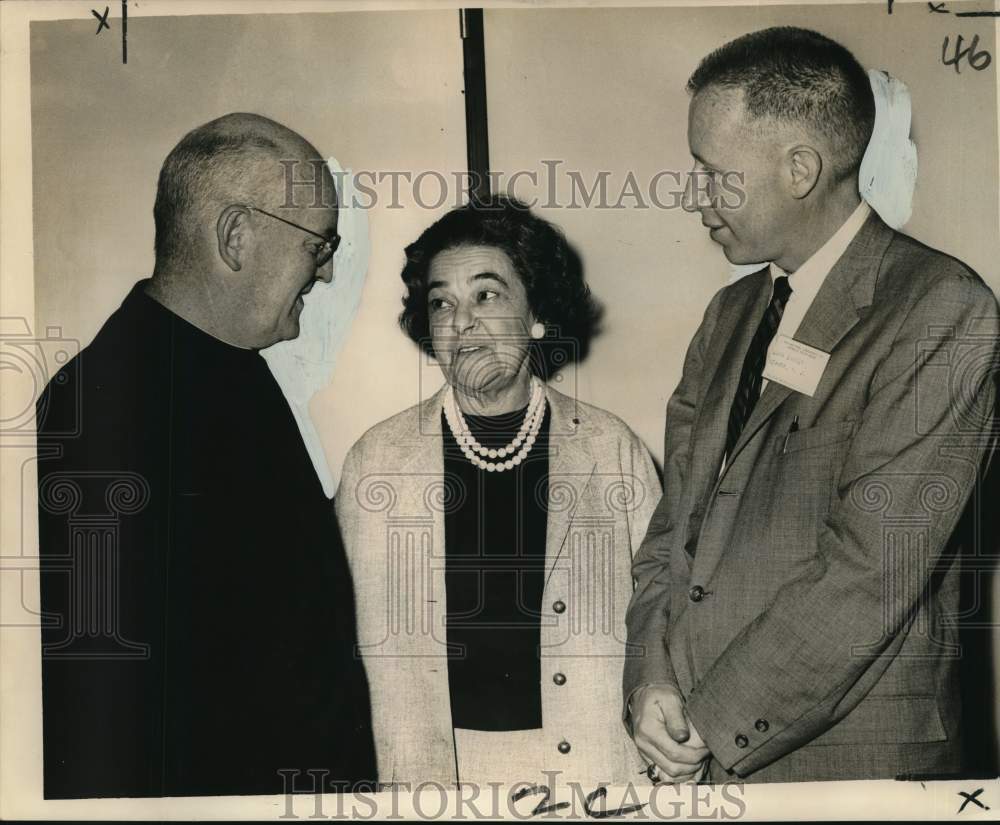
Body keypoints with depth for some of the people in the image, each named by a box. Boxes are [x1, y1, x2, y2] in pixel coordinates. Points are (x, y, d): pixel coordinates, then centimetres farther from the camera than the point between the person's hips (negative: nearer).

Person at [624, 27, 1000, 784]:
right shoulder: (732, 312, 9)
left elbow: (872, 574, -19)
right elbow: (676, 516, 7)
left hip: (850, 761, -6)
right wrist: (653, 678, -7)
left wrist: (710, 724, -14)